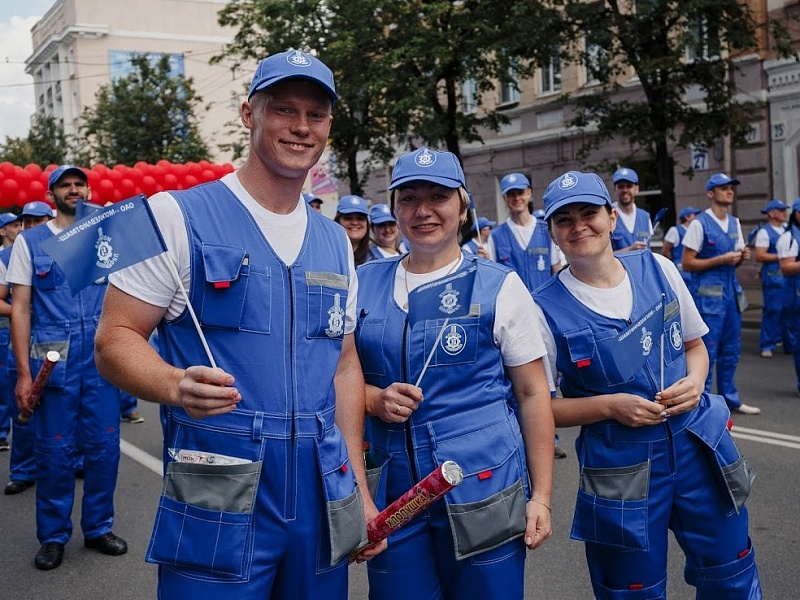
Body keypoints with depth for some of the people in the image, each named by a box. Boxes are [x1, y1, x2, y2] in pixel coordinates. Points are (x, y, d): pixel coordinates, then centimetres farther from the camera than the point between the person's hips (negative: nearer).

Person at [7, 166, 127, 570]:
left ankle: (98, 527, 22)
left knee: (104, 446, 5)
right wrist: (24, 372, -5)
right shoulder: (30, 241, 5)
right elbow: (20, 309, 2)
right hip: (53, 361, -2)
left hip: (102, 359, 2)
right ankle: (53, 536, 20)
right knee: (55, 451, 4)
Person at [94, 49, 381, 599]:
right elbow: (115, 339, -7)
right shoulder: (178, 216, -5)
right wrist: (176, 385, -28)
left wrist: (360, 490, 11)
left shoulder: (336, 242, 11)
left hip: (321, 494, 5)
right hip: (217, 501, -5)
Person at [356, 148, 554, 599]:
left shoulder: (500, 285, -2)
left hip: (484, 490, -2)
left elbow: (534, 394, 0)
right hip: (393, 490, 3)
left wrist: (541, 496, -3)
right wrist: (376, 399, -9)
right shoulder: (364, 283, 6)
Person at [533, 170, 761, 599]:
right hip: (620, 467, -3)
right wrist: (611, 405, -19)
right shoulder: (547, 309, -11)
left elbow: (694, 343, 13)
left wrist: (695, 381, -8)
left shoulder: (658, 268, 0)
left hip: (698, 444, 3)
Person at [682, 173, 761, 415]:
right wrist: (722, 259, -17)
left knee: (731, 349, 13)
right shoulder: (700, 223, -10)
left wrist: (742, 256, -1)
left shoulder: (735, 223, 13)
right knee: (707, 350, -3)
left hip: (731, 291, 7)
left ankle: (730, 399, 24)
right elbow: (687, 264, -12)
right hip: (708, 293, -7)